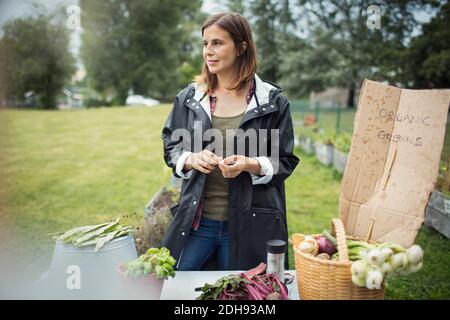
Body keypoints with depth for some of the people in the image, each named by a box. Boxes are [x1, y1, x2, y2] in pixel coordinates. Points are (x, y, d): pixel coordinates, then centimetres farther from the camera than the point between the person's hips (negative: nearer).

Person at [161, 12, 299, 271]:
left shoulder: (273, 101, -3)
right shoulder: (189, 97, 5)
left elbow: (285, 162, 0)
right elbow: (171, 149, 10)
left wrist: (250, 165, -19)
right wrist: (192, 159, -12)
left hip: (250, 223, -2)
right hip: (196, 219, 2)